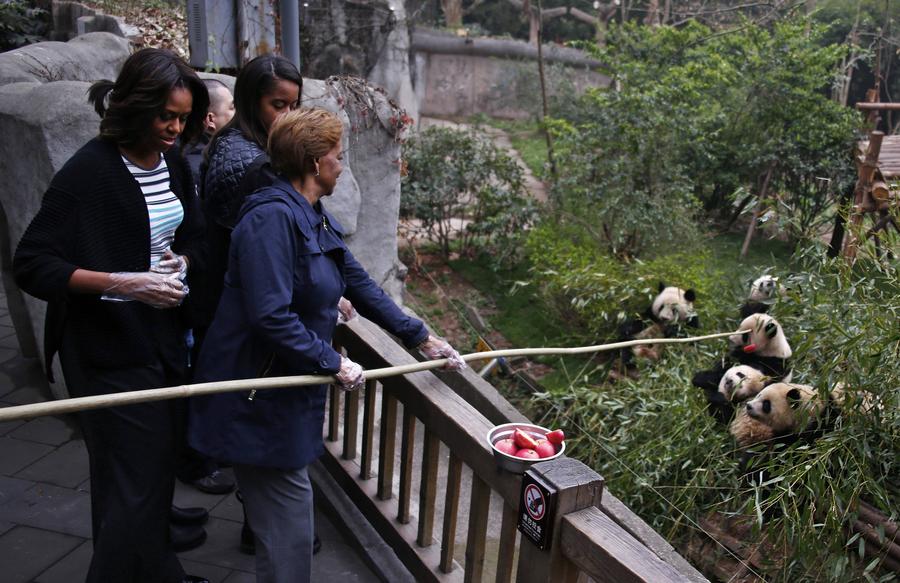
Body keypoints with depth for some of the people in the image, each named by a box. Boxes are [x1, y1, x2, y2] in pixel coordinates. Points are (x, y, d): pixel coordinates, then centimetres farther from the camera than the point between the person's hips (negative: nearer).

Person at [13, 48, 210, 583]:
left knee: (158, 464, 19)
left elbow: (194, 239, 16)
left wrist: (180, 261, -7)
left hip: (163, 337, 7)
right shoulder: (90, 171, -17)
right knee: (131, 483, -1)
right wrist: (127, 283, -27)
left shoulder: (174, 165, 5)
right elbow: (32, 266, -18)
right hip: (109, 350, -7)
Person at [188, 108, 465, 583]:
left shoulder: (316, 220, 8)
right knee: (288, 512, 0)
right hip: (255, 396, -9)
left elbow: (361, 285, 13)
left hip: (288, 385, 9)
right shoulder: (272, 216, -22)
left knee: (285, 505, 25)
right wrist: (333, 363, -19)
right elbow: (271, 316, -28)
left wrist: (421, 338, 14)